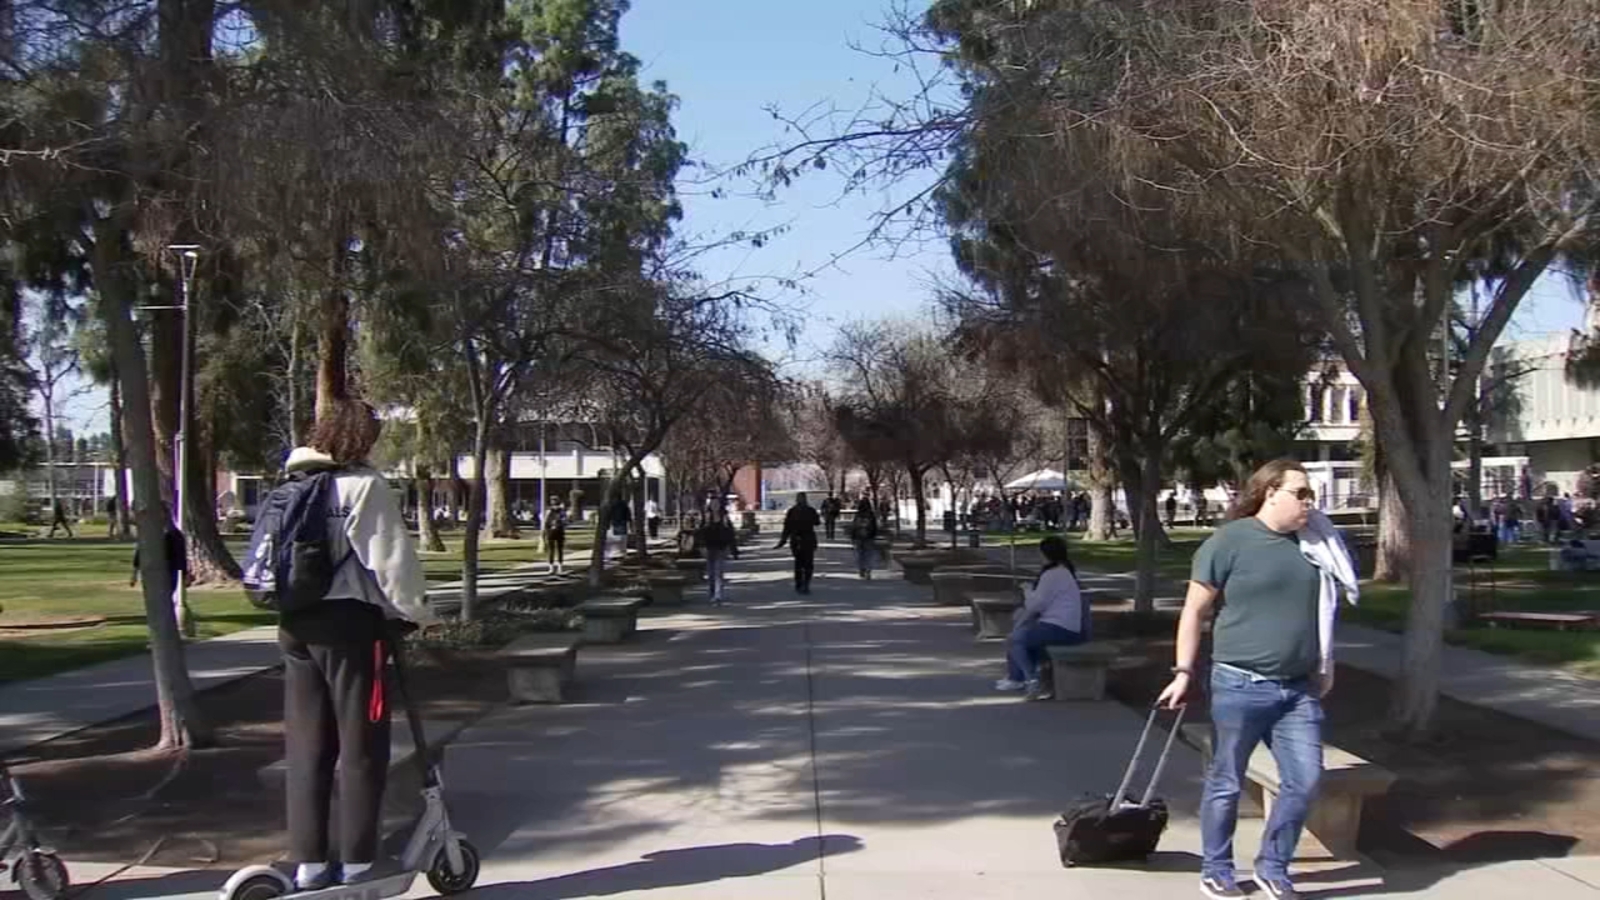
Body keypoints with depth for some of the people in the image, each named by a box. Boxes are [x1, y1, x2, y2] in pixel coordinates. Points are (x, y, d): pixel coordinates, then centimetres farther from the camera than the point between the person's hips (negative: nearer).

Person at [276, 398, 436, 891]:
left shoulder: (293, 485, 12)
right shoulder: (364, 486, -9)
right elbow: (391, 558, -12)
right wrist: (419, 610, 0)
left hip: (296, 623, 7)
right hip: (350, 621, -7)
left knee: (306, 747, 10)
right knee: (360, 746, 3)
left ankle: (309, 862, 14)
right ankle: (355, 862, 7)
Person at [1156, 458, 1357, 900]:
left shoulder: (1312, 545, 7)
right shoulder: (1230, 541, -9)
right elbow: (1195, 610, -6)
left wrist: (1325, 666, 20)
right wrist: (1184, 672, -9)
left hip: (1299, 689, 5)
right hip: (1240, 685, -5)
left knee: (1305, 781, 3)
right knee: (1226, 784, 6)